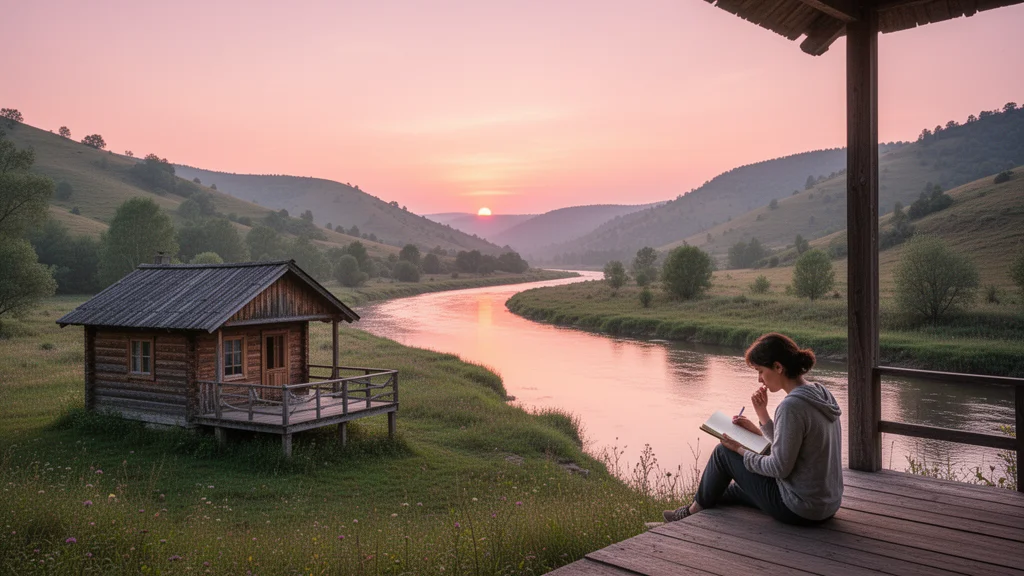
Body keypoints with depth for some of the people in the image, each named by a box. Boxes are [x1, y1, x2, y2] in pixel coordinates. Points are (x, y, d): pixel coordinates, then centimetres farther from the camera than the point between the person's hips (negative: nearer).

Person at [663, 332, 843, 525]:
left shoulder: (792, 406, -25)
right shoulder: (820, 394, 4)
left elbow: (780, 468, -21)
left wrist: (740, 450, -6)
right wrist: (762, 414, 4)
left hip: (798, 512, -9)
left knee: (723, 453, 7)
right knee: (739, 487, 29)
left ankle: (694, 512, 29)